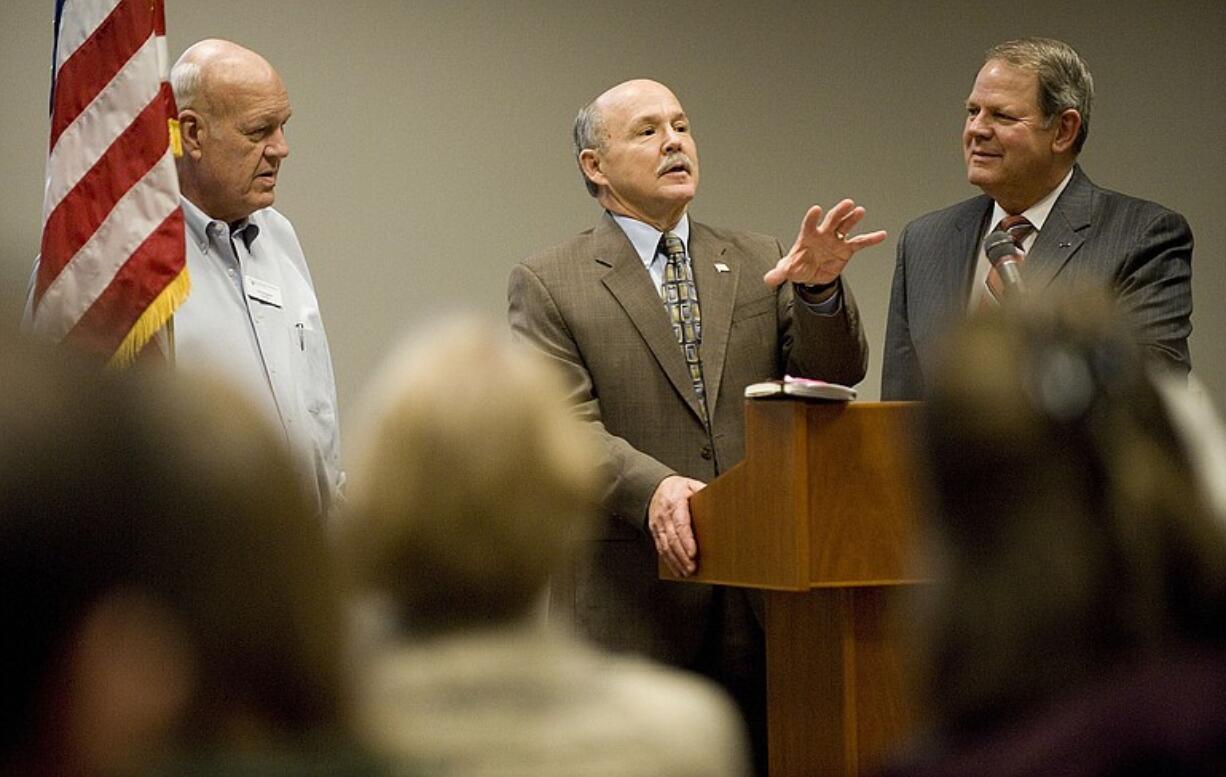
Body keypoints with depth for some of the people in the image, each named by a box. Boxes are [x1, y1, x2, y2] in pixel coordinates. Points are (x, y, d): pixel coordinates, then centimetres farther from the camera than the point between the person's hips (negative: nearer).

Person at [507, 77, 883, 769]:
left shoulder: (761, 264, 14)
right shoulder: (548, 284, 2)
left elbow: (835, 373, 4)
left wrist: (821, 287, -16)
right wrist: (652, 488, -27)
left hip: (759, 602, 3)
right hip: (628, 604, -3)